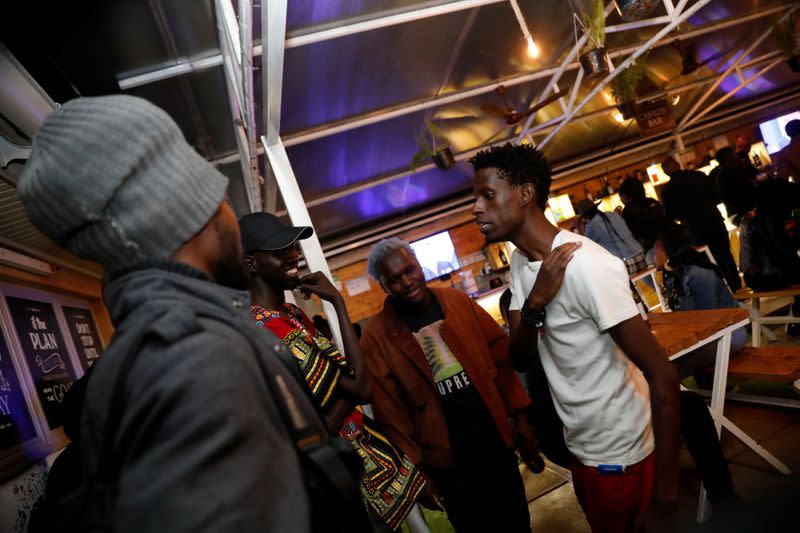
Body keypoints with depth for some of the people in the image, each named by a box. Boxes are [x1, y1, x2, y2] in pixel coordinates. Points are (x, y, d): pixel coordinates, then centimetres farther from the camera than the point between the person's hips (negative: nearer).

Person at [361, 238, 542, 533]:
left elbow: (500, 356, 1)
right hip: (446, 457, -3)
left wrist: (520, 416, -1)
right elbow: (390, 413, -11)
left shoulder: (458, 302, -2)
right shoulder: (377, 337, -12)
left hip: (496, 438, 3)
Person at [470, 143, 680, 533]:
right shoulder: (520, 262, -1)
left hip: (622, 456, -8)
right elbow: (520, 359, -3)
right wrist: (534, 302, -24)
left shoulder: (585, 265, -28)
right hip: (581, 449, 8)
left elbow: (662, 377, -26)